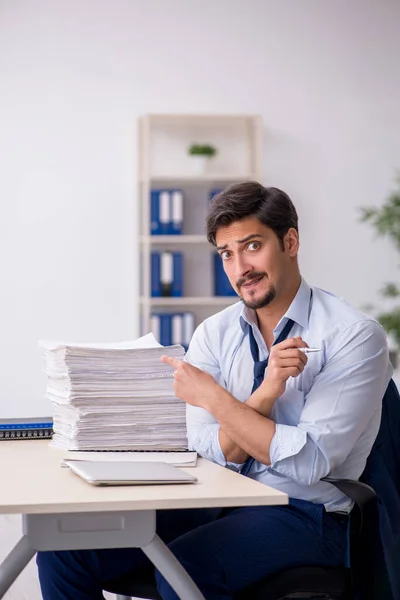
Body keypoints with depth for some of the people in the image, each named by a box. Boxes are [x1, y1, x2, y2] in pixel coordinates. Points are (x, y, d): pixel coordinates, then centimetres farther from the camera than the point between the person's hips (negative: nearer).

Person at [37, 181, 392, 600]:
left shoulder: (355, 336, -10)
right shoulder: (213, 334, 5)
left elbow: (309, 464, -17)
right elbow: (213, 453, -4)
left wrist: (213, 396, -18)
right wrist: (268, 389, -20)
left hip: (304, 514, -5)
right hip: (217, 502, 5)